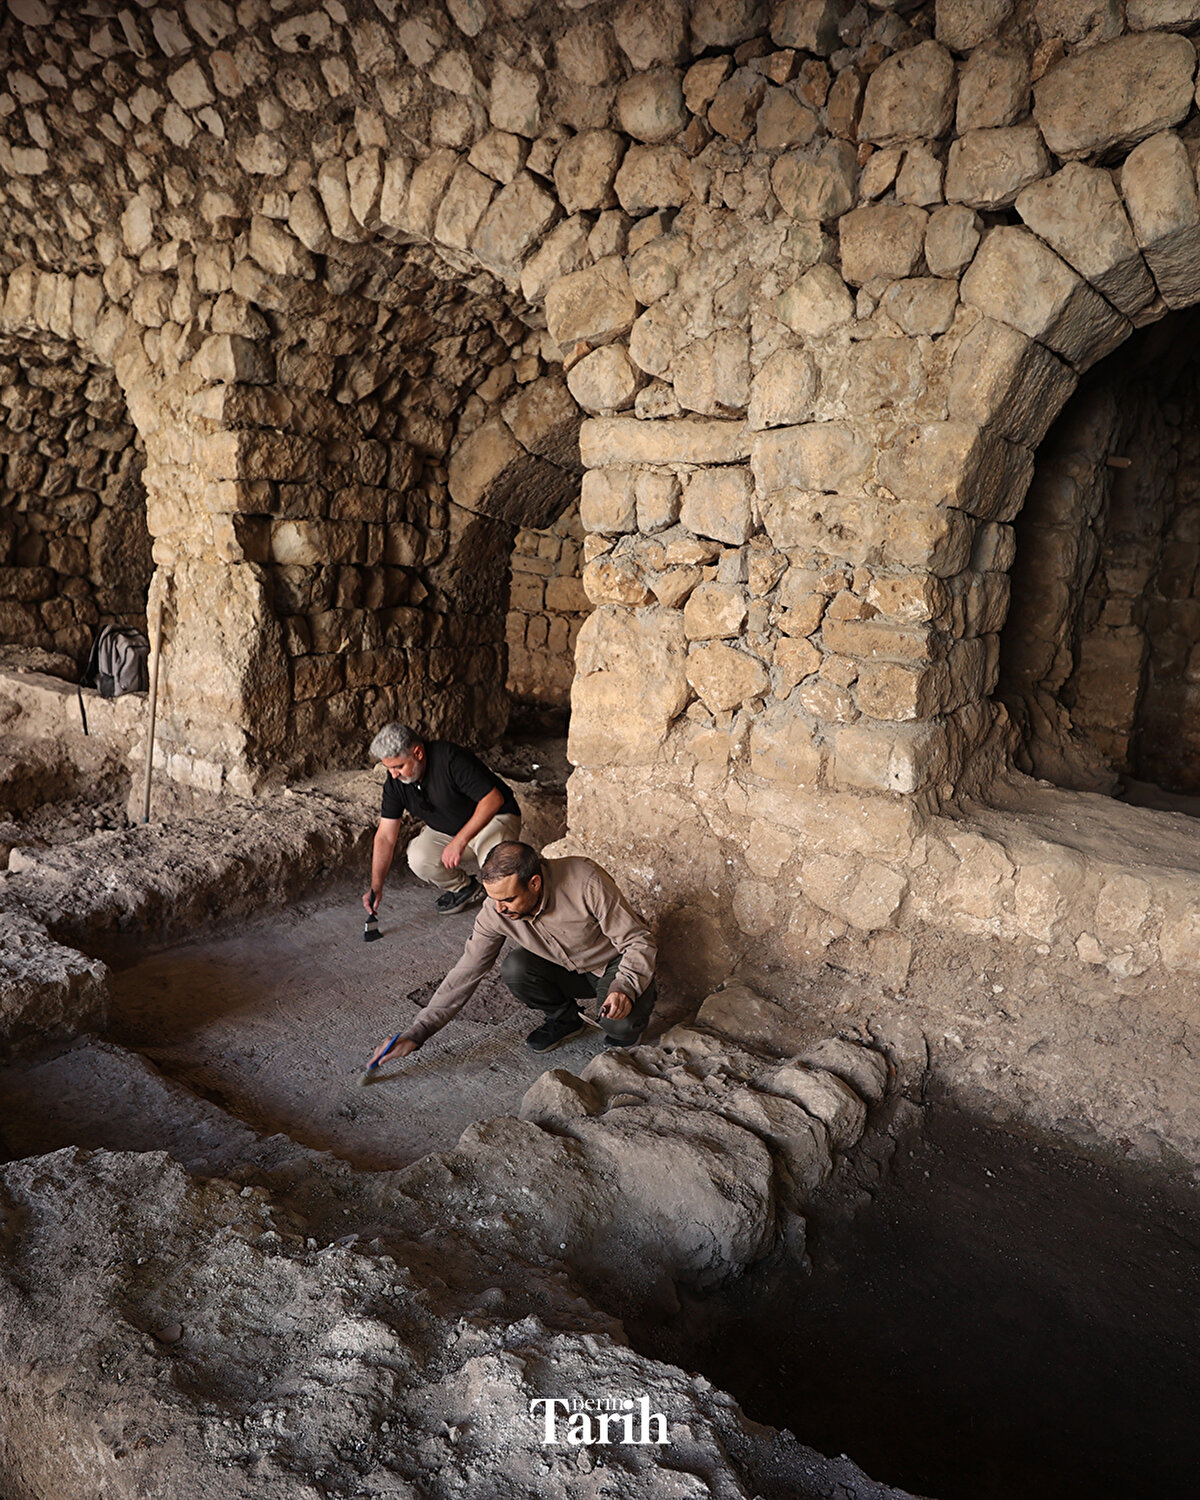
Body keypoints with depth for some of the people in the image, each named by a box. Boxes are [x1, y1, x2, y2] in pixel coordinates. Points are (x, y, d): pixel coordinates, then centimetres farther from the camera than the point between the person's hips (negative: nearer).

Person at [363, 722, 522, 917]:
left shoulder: (451, 759, -29)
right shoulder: (394, 783, -11)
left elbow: (494, 799, -30)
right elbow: (385, 836, -7)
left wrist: (459, 841, -34)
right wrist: (376, 886, -15)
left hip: (493, 818, -5)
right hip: (445, 830, 5)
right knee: (419, 858, -25)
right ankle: (463, 887, 6)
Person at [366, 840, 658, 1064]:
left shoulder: (585, 881, -34)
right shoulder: (497, 912, -21)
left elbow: (639, 942, -25)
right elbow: (464, 974, -15)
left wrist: (624, 989, -42)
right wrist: (415, 1035, -20)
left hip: (616, 967, -4)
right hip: (569, 971, 4)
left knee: (620, 1025, -33)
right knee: (515, 968, -25)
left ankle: (626, 1026, 5)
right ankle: (563, 1018, 3)